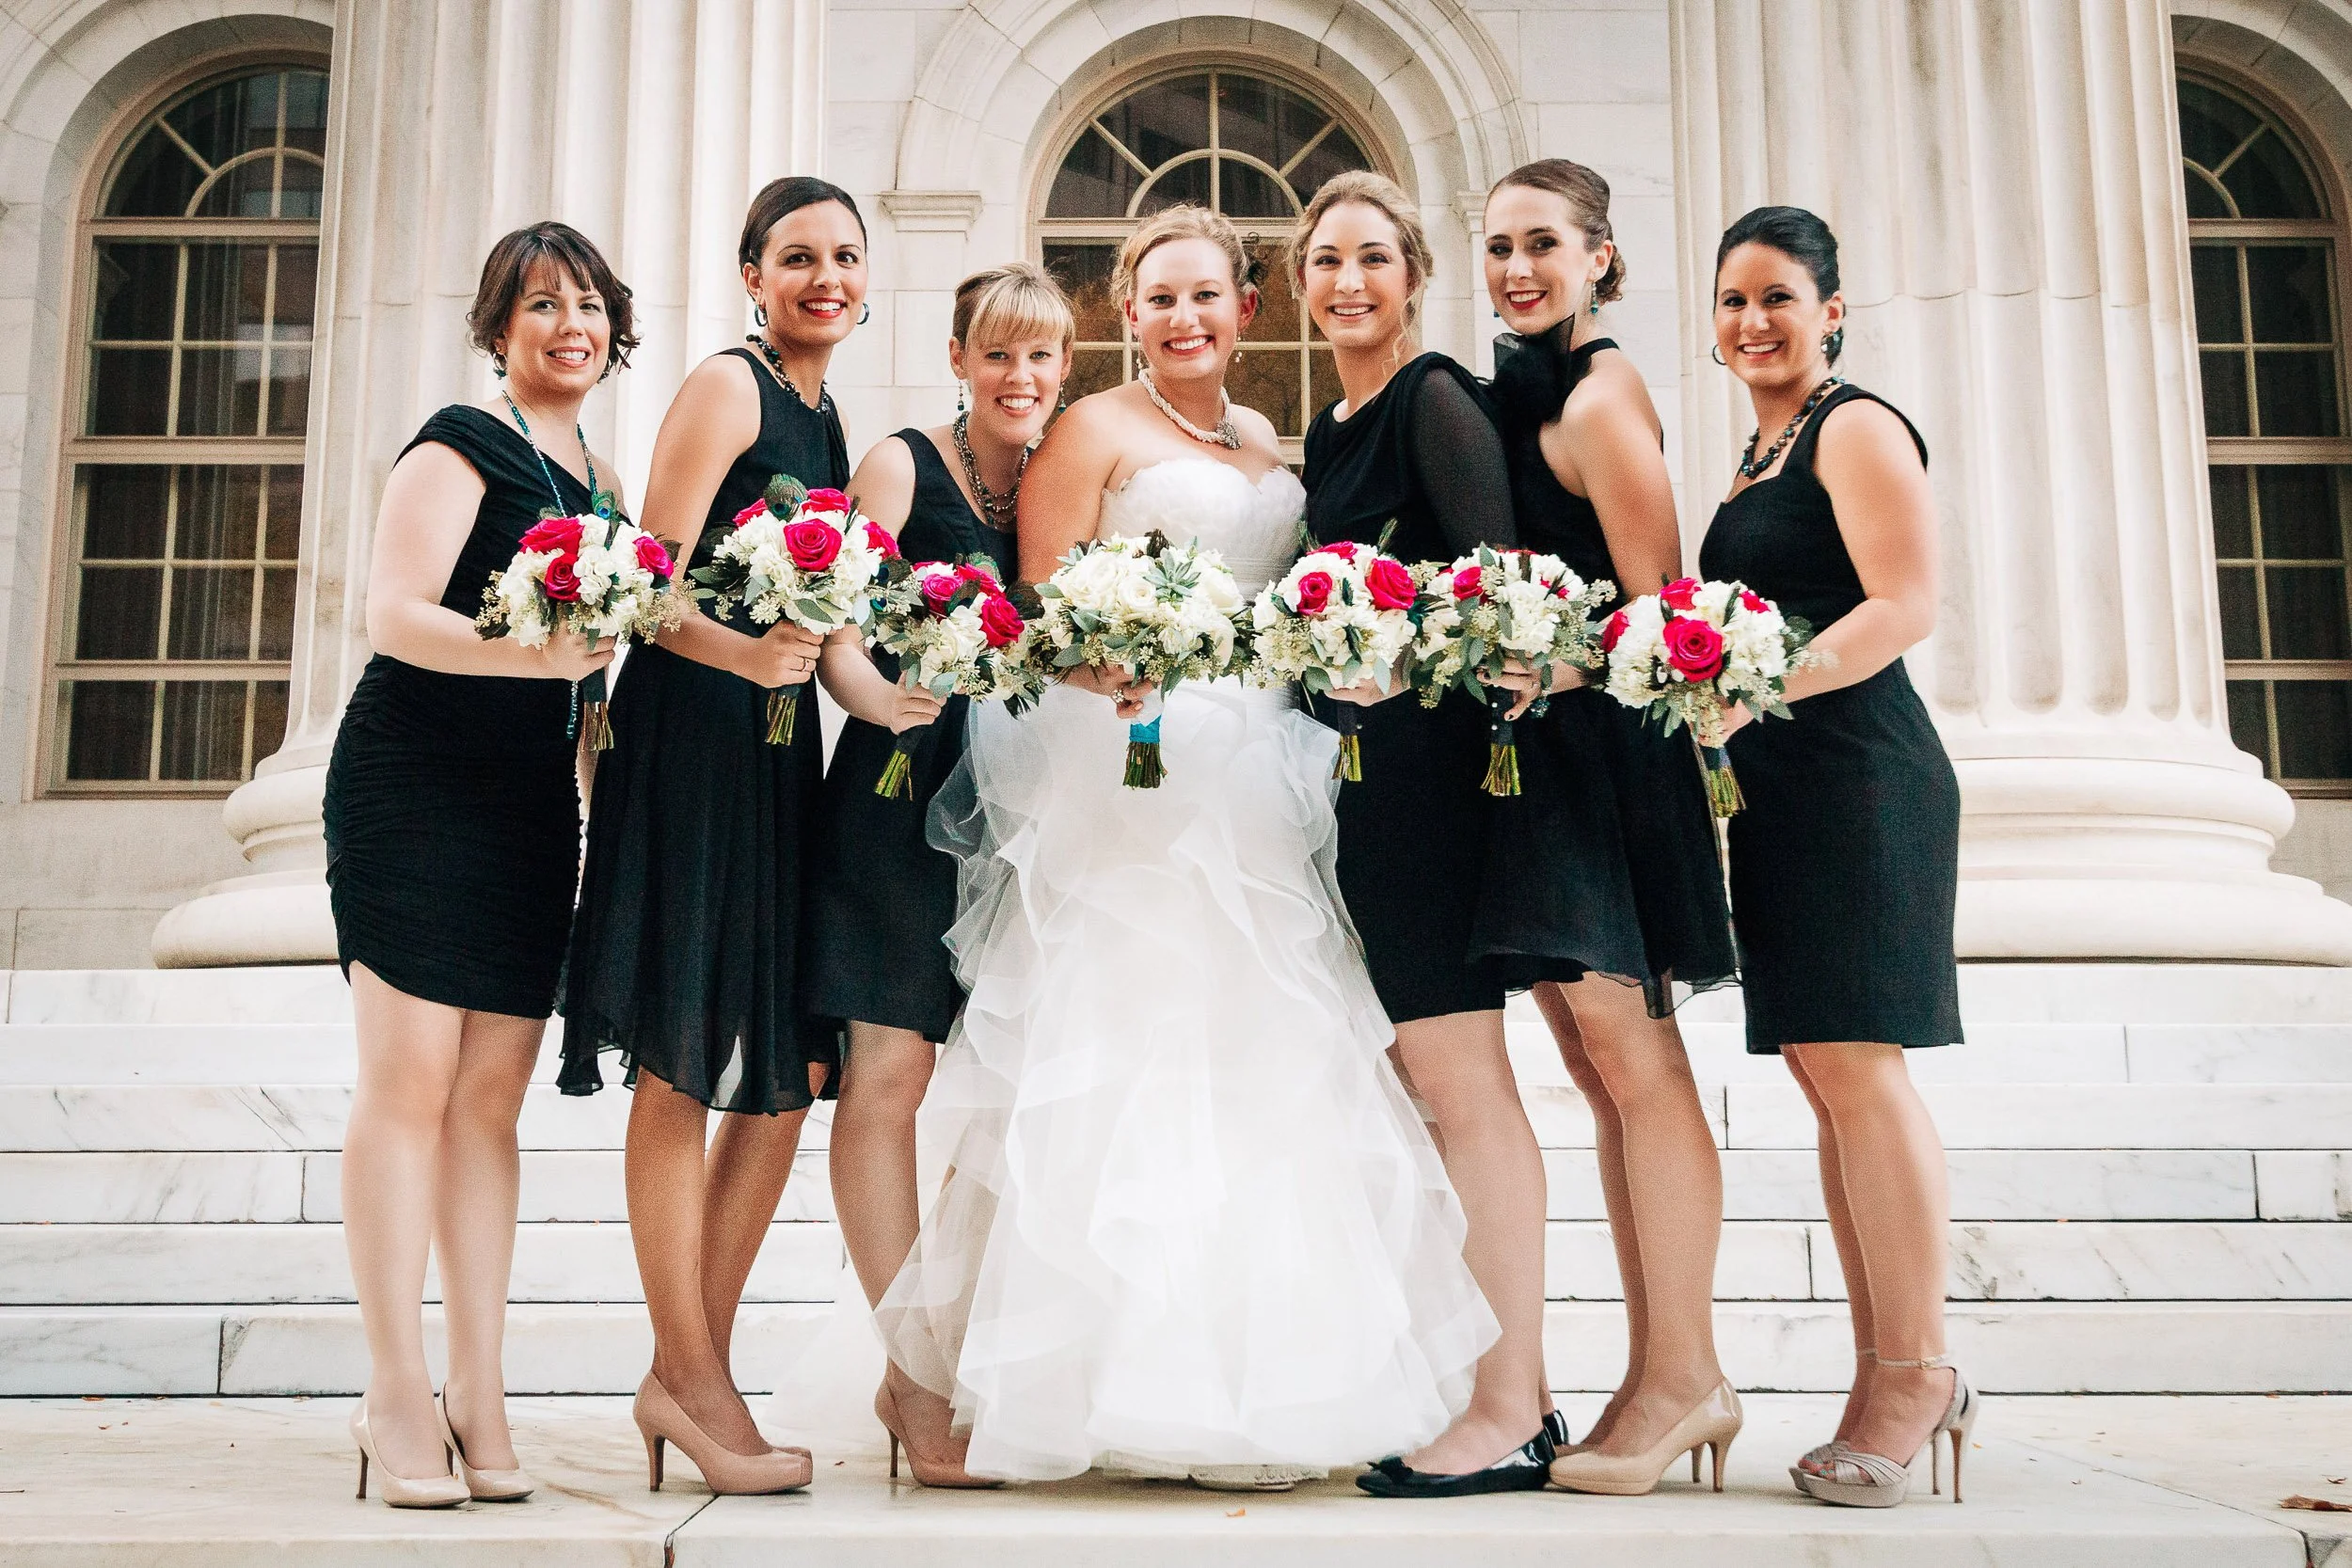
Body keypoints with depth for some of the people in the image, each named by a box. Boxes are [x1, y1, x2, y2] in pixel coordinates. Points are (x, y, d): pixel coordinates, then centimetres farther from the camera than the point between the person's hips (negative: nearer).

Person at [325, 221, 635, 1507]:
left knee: (493, 1094, 5)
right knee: (411, 1078, -5)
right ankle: (397, 1392, 3)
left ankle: (477, 1392, 10)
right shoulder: (462, 443, -3)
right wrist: (529, 653, -27)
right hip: (418, 786, -6)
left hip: (533, 807, 7)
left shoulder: (594, 477, 18)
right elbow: (392, 614, -13)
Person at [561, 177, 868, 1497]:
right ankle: (691, 1378, 7)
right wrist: (744, 653, -29)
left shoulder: (829, 418, 19)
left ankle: (692, 1368, 16)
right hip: (688, 732, -8)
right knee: (683, 1066, -3)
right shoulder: (727, 388, -5)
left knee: (793, 1065, 6)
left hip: (780, 743, 8)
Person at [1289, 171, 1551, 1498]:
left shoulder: (1436, 399, -6)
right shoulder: (1333, 429, 20)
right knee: (1449, 1085, 11)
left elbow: (1496, 569, -18)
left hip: (1428, 751, -10)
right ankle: (1520, 1391, 21)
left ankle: (1510, 1419, 0)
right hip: (1372, 769, 10)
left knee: (1463, 1080, -8)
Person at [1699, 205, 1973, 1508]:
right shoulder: (1762, 455, 22)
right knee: (1826, 1074, 7)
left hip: (1854, 772, -9)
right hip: (1780, 786, 9)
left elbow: (1903, 605, -15)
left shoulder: (1857, 427, -4)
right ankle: (1891, 1372, 14)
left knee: (1853, 1062, -9)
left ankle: (1914, 1370, 0)